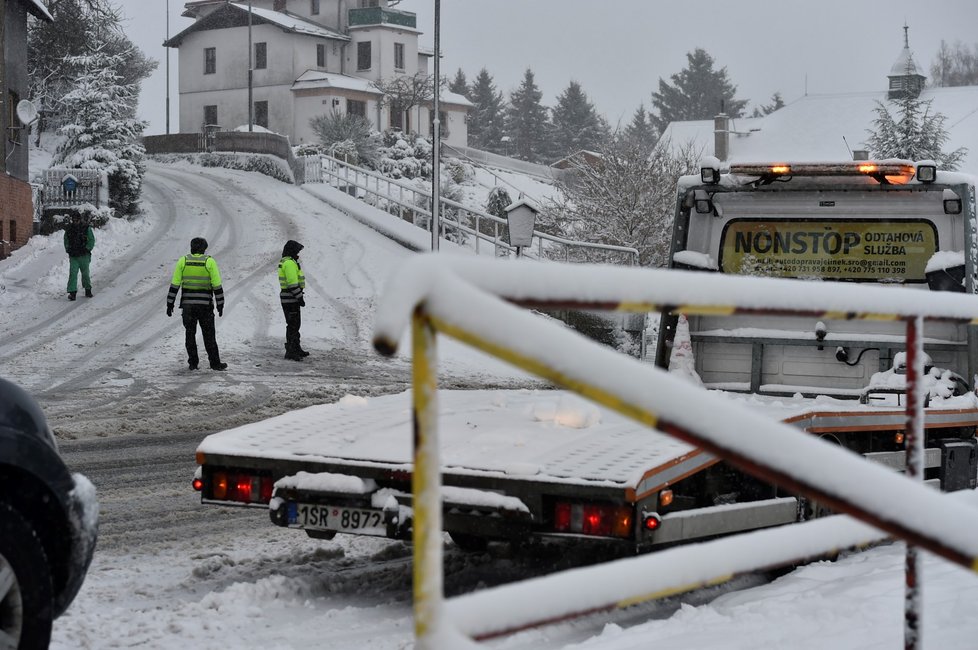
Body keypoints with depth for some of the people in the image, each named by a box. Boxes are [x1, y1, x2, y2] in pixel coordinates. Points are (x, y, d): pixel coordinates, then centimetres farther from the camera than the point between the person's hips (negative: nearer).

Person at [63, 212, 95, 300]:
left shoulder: (87, 228, -4)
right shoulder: (69, 229, 4)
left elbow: (92, 240, -1)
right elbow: (66, 240, 15)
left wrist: (86, 249, -12)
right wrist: (68, 249, 1)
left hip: (84, 256, -1)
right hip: (73, 256, 1)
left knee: (85, 273, 10)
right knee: (72, 273, -9)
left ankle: (88, 290, 27)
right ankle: (72, 292, -11)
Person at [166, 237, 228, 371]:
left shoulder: (183, 261, 0)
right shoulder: (209, 262, -4)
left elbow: (174, 285, -2)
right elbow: (217, 286, -6)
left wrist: (170, 304, 4)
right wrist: (220, 304, 2)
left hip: (187, 304, 1)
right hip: (205, 304, -1)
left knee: (190, 334, 11)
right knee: (209, 335, 5)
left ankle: (193, 363, 10)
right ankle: (215, 363, 5)